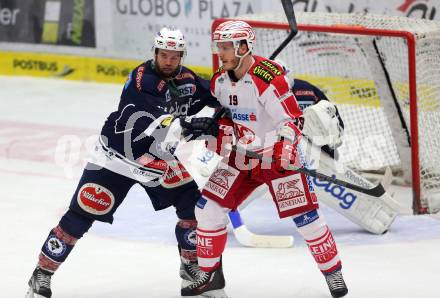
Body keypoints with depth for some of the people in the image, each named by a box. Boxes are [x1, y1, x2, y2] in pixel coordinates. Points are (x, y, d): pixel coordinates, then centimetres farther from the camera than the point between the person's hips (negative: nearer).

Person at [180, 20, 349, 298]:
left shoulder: (269, 77, -22)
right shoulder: (220, 80, 0)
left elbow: (292, 119, -21)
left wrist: (284, 148, -35)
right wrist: (218, 131, 0)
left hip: (277, 157, -6)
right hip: (241, 157, 6)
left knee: (304, 215, -9)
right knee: (208, 208, -2)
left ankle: (333, 272, 10)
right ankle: (210, 275, 11)